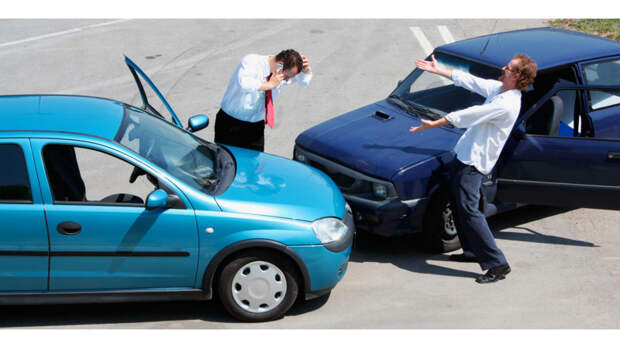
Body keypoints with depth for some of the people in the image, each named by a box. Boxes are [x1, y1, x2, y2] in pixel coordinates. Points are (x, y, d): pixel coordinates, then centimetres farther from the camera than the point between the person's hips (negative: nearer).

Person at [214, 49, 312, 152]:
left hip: (256, 127, 5)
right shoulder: (251, 61, -21)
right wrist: (270, 84, -35)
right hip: (231, 124, -5)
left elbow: (305, 81, 14)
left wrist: (306, 69, -9)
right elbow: (244, 83, -41)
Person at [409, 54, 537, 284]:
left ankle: (497, 264, -12)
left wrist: (433, 124, -14)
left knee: (468, 209, -15)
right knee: (458, 205, 19)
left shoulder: (506, 104, -23)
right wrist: (437, 70, 22)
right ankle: (472, 251, 32)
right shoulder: (498, 88, 7)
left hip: (475, 161, -10)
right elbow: (468, 80, 18)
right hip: (467, 155, 10)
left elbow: (467, 115, -20)